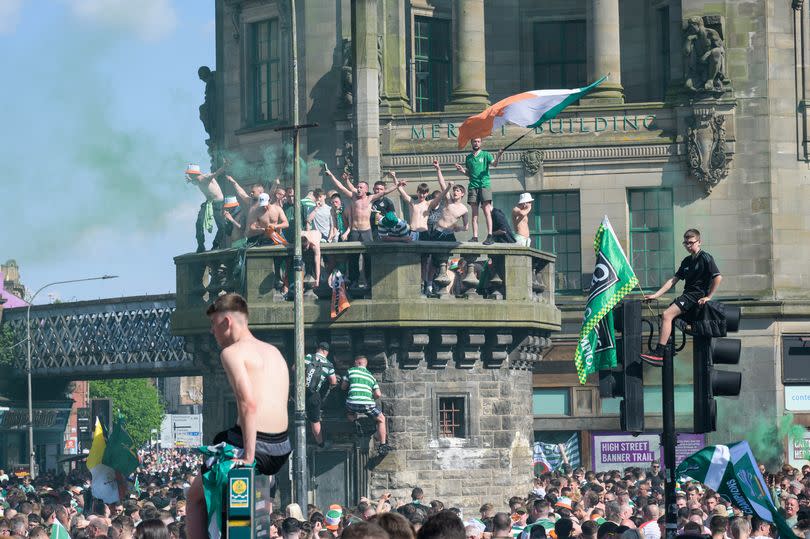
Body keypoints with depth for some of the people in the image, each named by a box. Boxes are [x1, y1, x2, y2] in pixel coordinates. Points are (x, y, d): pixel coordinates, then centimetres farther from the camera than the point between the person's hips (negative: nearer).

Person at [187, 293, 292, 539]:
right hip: (282, 448, 8)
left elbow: (249, 405, -20)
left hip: (255, 446, -8)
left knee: (194, 497, 9)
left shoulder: (232, 352, -8)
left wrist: (248, 455, -21)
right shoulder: (273, 351, 17)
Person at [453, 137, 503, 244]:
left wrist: (498, 156, -30)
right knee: (474, 213, 0)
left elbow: (494, 164, -10)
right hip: (473, 186, 4)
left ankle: (489, 236, -17)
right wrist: (462, 171, 3)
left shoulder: (485, 155, 6)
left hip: (485, 185, -4)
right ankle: (475, 236, -3)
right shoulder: (468, 157, 17)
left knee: (487, 211, -11)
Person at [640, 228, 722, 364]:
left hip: (697, 296, -9)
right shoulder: (687, 261, 17)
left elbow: (718, 278, -16)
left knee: (667, 315, -22)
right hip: (687, 295, 9)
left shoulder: (705, 258, -8)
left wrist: (708, 297, -17)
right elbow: (673, 280, 15)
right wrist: (656, 295, 8)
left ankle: (659, 354, -27)